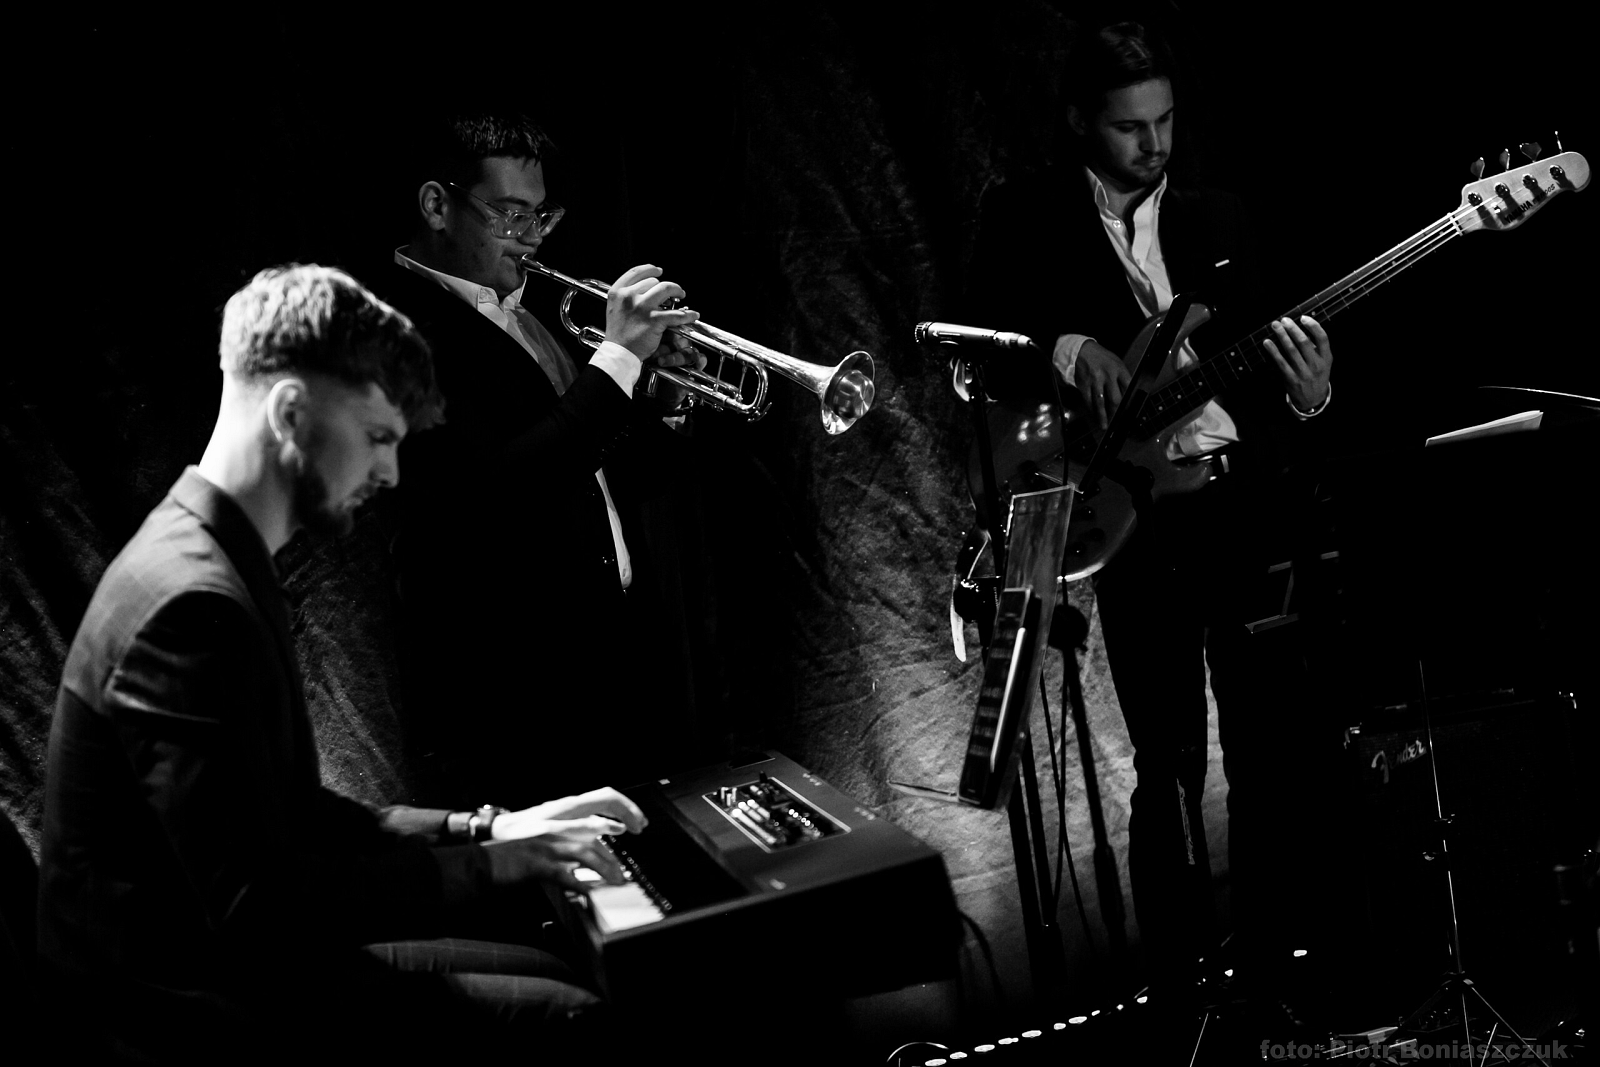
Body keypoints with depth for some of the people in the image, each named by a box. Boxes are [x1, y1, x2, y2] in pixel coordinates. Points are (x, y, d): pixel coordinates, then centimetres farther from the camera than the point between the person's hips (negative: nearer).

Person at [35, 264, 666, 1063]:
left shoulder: (214, 564, 10)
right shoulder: (193, 603, -24)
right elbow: (258, 905, -28)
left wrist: (482, 830, 4)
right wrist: (494, 865, -20)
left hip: (230, 958, 11)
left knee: (560, 974, 17)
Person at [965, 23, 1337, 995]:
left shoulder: (1220, 220, 13)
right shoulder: (1028, 219, 4)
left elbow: (1253, 353, 10)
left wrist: (1306, 400, -12)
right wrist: (1066, 346, -24)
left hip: (1244, 492, 3)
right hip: (1134, 512, -3)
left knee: (1270, 741, 1)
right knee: (1171, 761, -4)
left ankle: (1275, 953, 15)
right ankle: (1183, 971, 9)